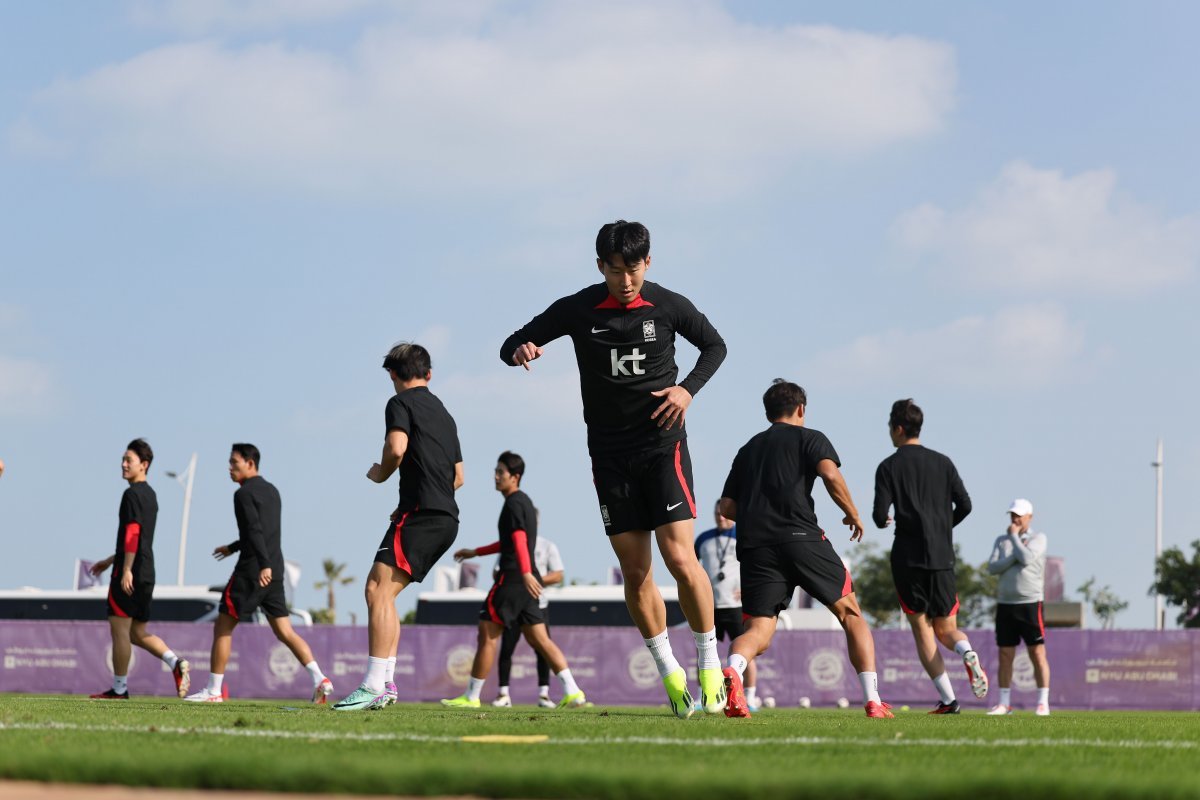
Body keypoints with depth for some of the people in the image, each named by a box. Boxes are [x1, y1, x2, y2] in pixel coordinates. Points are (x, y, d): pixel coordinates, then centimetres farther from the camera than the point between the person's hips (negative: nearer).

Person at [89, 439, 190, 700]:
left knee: (119, 629, -2)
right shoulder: (150, 496, 18)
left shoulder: (132, 495, -10)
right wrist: (110, 561, 31)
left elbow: (132, 534, -20)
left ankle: (119, 688, 1)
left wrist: (126, 570, -23)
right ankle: (176, 663, -5)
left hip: (130, 576, -9)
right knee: (138, 633, 12)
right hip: (146, 574, 9)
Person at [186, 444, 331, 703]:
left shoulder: (244, 494, -9)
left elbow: (255, 531, -22)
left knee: (223, 628, 3)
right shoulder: (272, 492, 17)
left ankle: (213, 690, 6)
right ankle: (319, 679, -10)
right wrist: (233, 547, 38)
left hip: (252, 572, -8)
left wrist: (264, 565, -31)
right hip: (275, 571, 8)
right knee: (284, 631, 5)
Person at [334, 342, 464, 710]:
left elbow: (396, 447, -20)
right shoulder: (443, 412, 25)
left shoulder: (401, 403, 0)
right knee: (379, 590, 15)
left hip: (420, 513, -9)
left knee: (380, 590, -16)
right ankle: (386, 682, 10)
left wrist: (380, 473, 1)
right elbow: (458, 476, 30)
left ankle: (373, 687, -27)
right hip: (447, 518, 9)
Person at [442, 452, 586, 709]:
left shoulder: (514, 503, -8)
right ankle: (572, 691, -5)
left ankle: (471, 697, 2)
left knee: (487, 635, -3)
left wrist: (526, 572, -34)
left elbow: (519, 540, -23)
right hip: (526, 581, 10)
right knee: (538, 638, 5)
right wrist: (475, 552, 37)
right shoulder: (524, 502, 22)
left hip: (512, 579, -10)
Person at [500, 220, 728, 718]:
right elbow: (510, 348, 5)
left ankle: (709, 663, 2)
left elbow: (715, 346, 13)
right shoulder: (576, 310, -2)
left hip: (663, 444, -2)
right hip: (610, 453, 2)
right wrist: (520, 351, -21)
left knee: (680, 558, -14)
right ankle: (669, 673, 13)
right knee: (634, 571, 0)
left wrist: (689, 387, -5)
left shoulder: (668, 307, -3)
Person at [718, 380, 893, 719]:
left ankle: (732, 670, -37)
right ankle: (872, 700, -1)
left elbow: (728, 507, 21)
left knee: (759, 630, -2)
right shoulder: (809, 438, 12)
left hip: (754, 548, 3)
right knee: (850, 613, 11)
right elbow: (830, 474, -8)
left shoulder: (747, 449, 26)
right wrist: (853, 514, 6)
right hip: (801, 536, -3)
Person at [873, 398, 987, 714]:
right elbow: (964, 506, 4)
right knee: (946, 629, 13)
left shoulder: (889, 467, -2)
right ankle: (968, 655, -22)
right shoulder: (942, 462, 8)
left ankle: (947, 699, -8)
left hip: (907, 558, -3)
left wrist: (882, 521, 16)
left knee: (922, 630, 3)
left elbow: (880, 516, -8)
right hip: (942, 557, 3)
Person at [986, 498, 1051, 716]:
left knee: (1038, 653, -6)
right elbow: (992, 567, 0)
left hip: (1030, 603, -4)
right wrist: (1015, 555, -10)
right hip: (1005, 604, 4)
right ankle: (1004, 702, 8)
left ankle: (1043, 702, -5)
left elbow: (1026, 559, -16)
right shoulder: (1001, 540, 13)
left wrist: (1014, 537, -5)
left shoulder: (1038, 539, 2)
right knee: (1005, 655, 3)